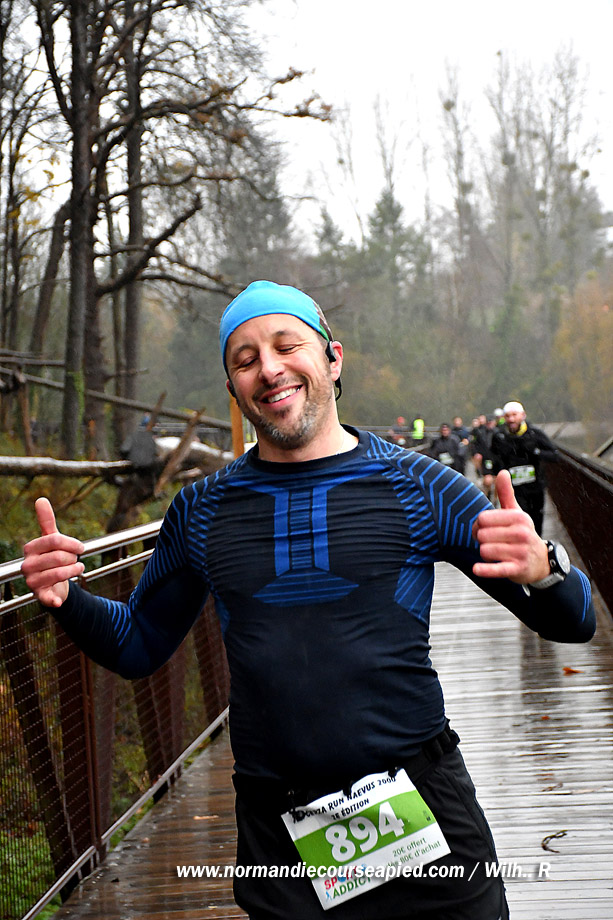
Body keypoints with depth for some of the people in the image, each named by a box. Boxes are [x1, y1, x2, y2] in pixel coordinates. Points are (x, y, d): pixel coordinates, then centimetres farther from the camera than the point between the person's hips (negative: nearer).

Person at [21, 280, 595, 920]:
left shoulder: (416, 485, -2)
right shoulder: (202, 510, 6)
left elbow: (573, 623, 0)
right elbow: (138, 646, 18)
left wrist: (542, 573, -24)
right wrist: (66, 599, -3)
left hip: (422, 812, -1)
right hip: (277, 834, 2)